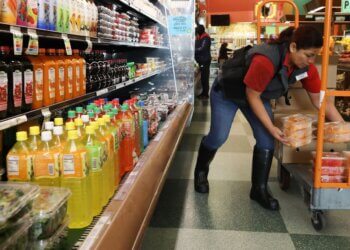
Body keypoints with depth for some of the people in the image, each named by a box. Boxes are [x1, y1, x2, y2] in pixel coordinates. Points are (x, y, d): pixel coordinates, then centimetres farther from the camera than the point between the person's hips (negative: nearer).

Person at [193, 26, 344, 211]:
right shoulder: (265, 61, -40)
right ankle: (200, 172, 22)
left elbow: (320, 100, -9)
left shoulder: (307, 68, -18)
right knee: (218, 137, -7)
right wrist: (271, 128, -27)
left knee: (266, 141, -4)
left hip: (259, 96, 6)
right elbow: (251, 95, -29)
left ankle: (259, 189, 10)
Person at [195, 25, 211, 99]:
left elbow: (202, 48, -21)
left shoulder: (206, 38, -12)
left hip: (205, 60, -9)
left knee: (204, 77, -7)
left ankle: (206, 94, -3)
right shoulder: (199, 37, 15)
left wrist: (193, 50, -18)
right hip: (201, 60, 9)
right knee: (202, 77, 12)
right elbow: (196, 47, 15)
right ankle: (203, 92, 19)